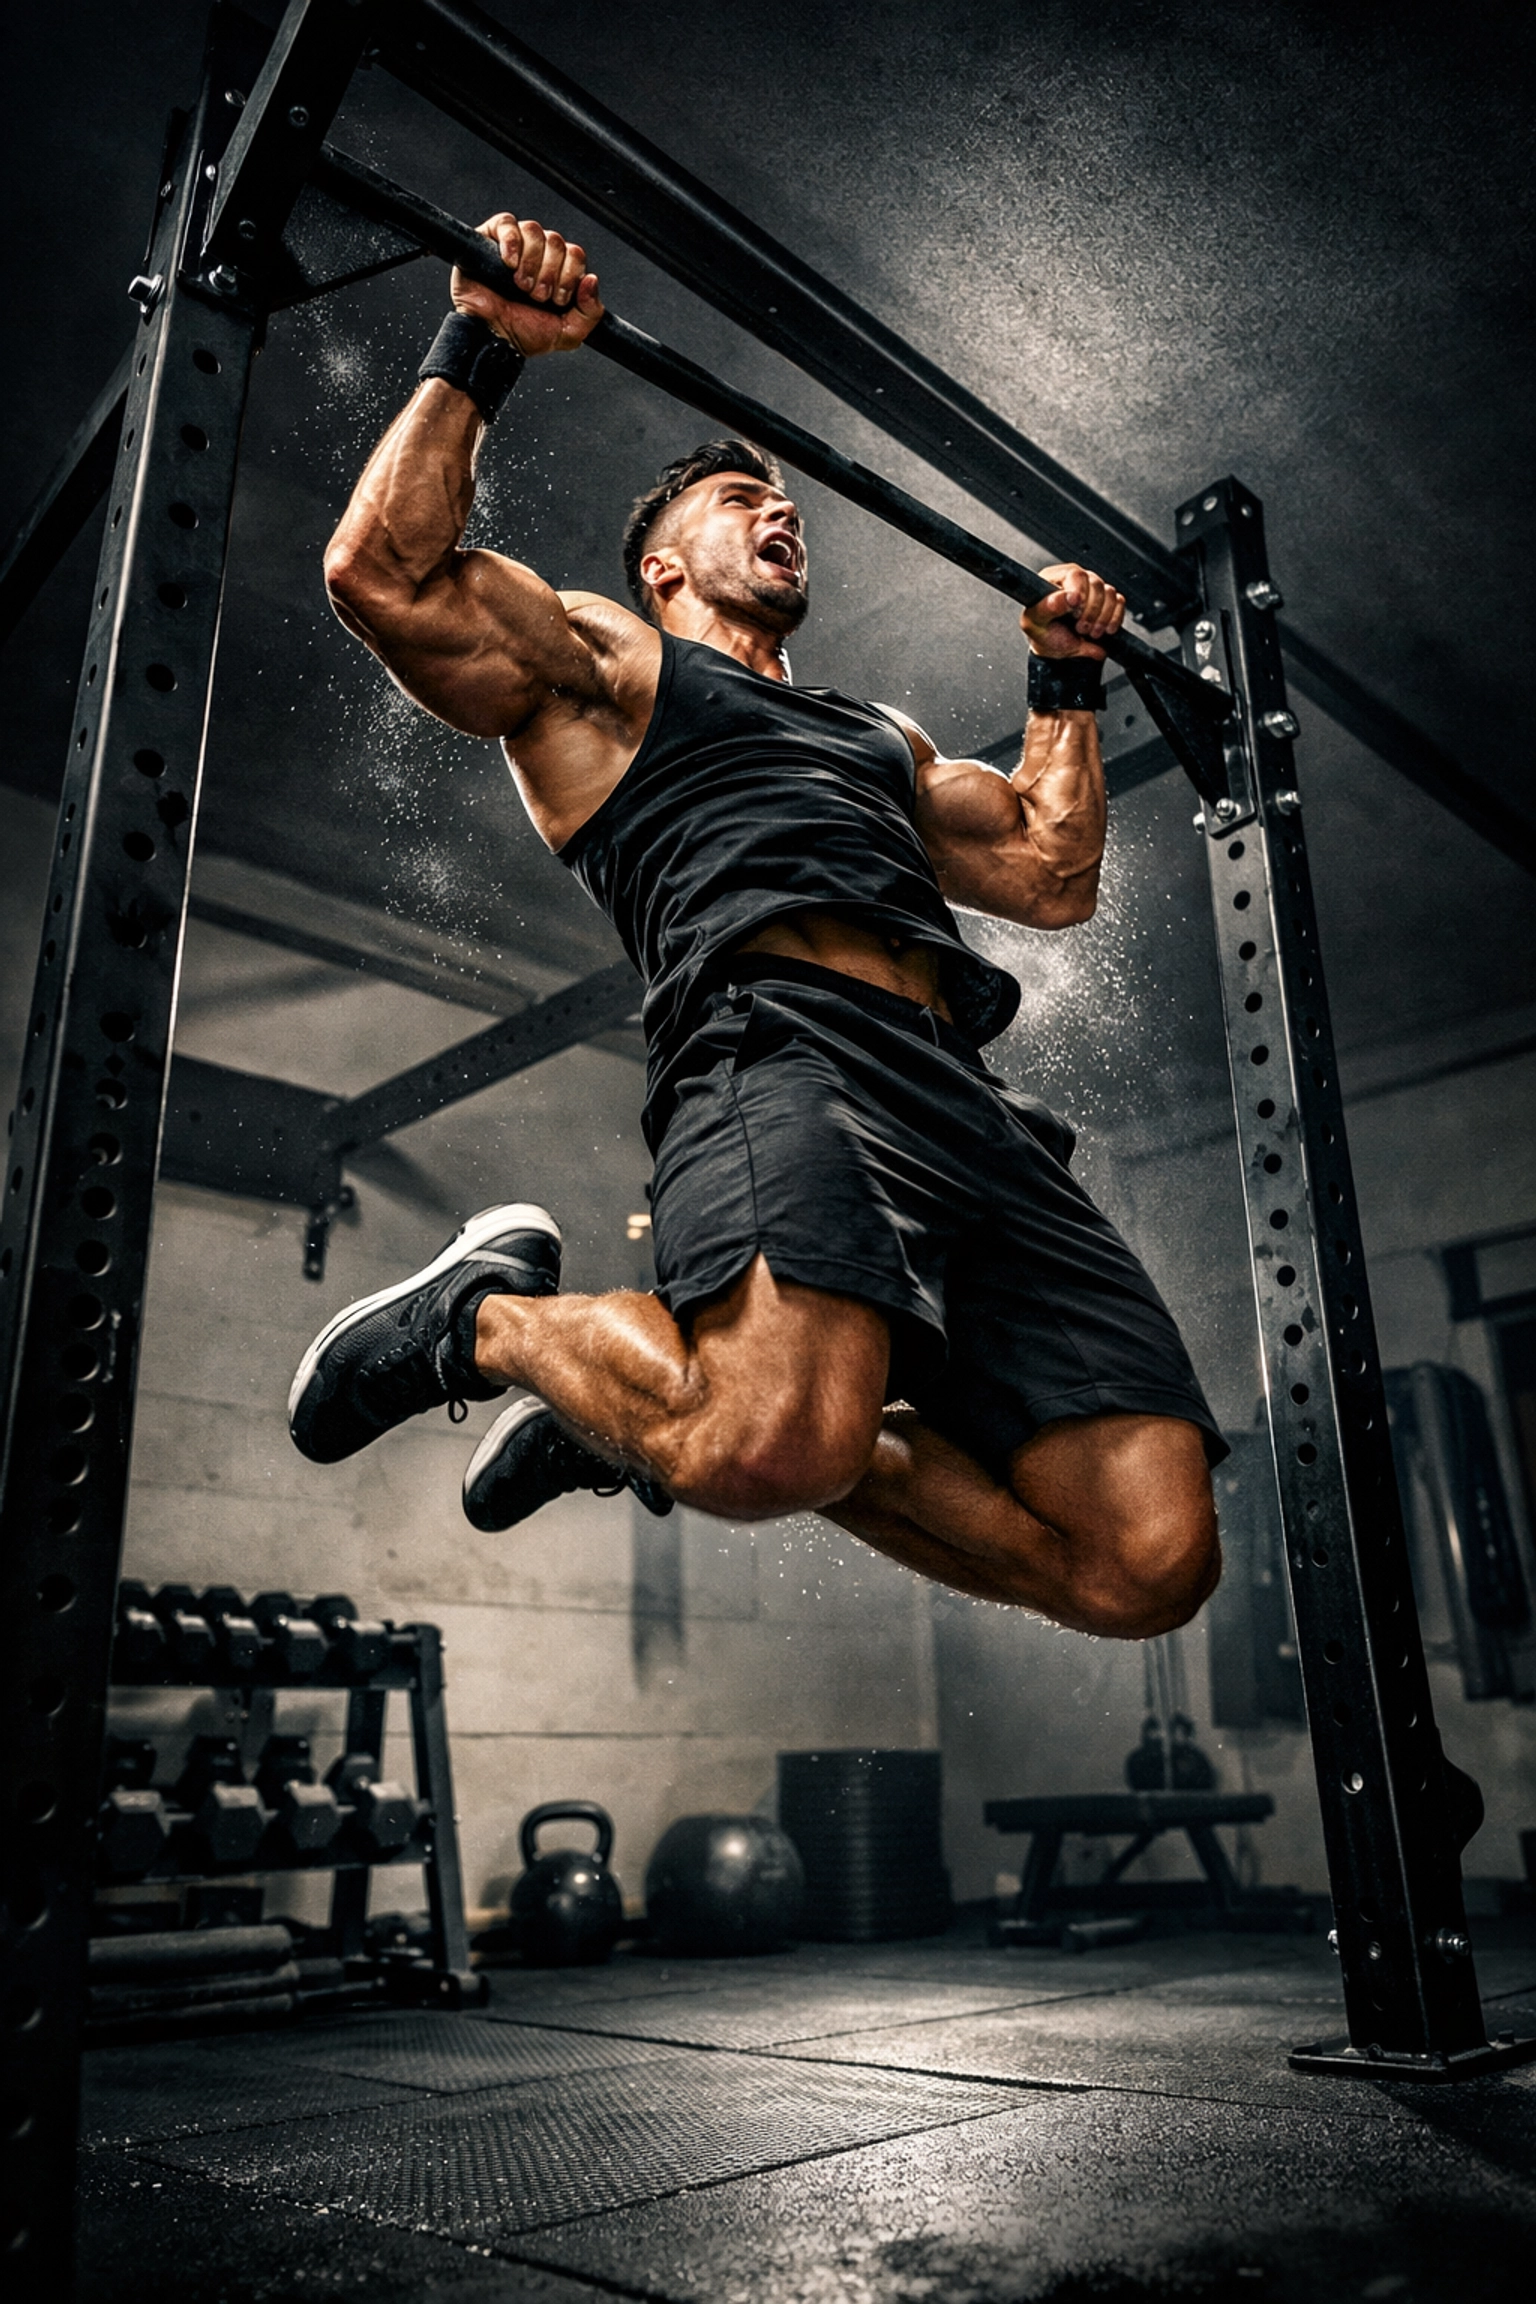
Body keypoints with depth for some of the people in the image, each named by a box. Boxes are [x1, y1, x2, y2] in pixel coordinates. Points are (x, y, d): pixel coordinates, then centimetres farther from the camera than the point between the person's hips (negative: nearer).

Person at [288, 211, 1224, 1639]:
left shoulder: (881, 736, 41)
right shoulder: (604, 662, 23)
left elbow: (1052, 875, 37)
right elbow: (384, 573, 8)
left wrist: (1066, 682, 41)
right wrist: (480, 349, 8)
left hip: (966, 1100, 7)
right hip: (779, 1049, -6)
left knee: (1147, 1564, -10)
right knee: (779, 1442, -37)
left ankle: (679, 1427, 7)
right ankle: (488, 1313, -3)